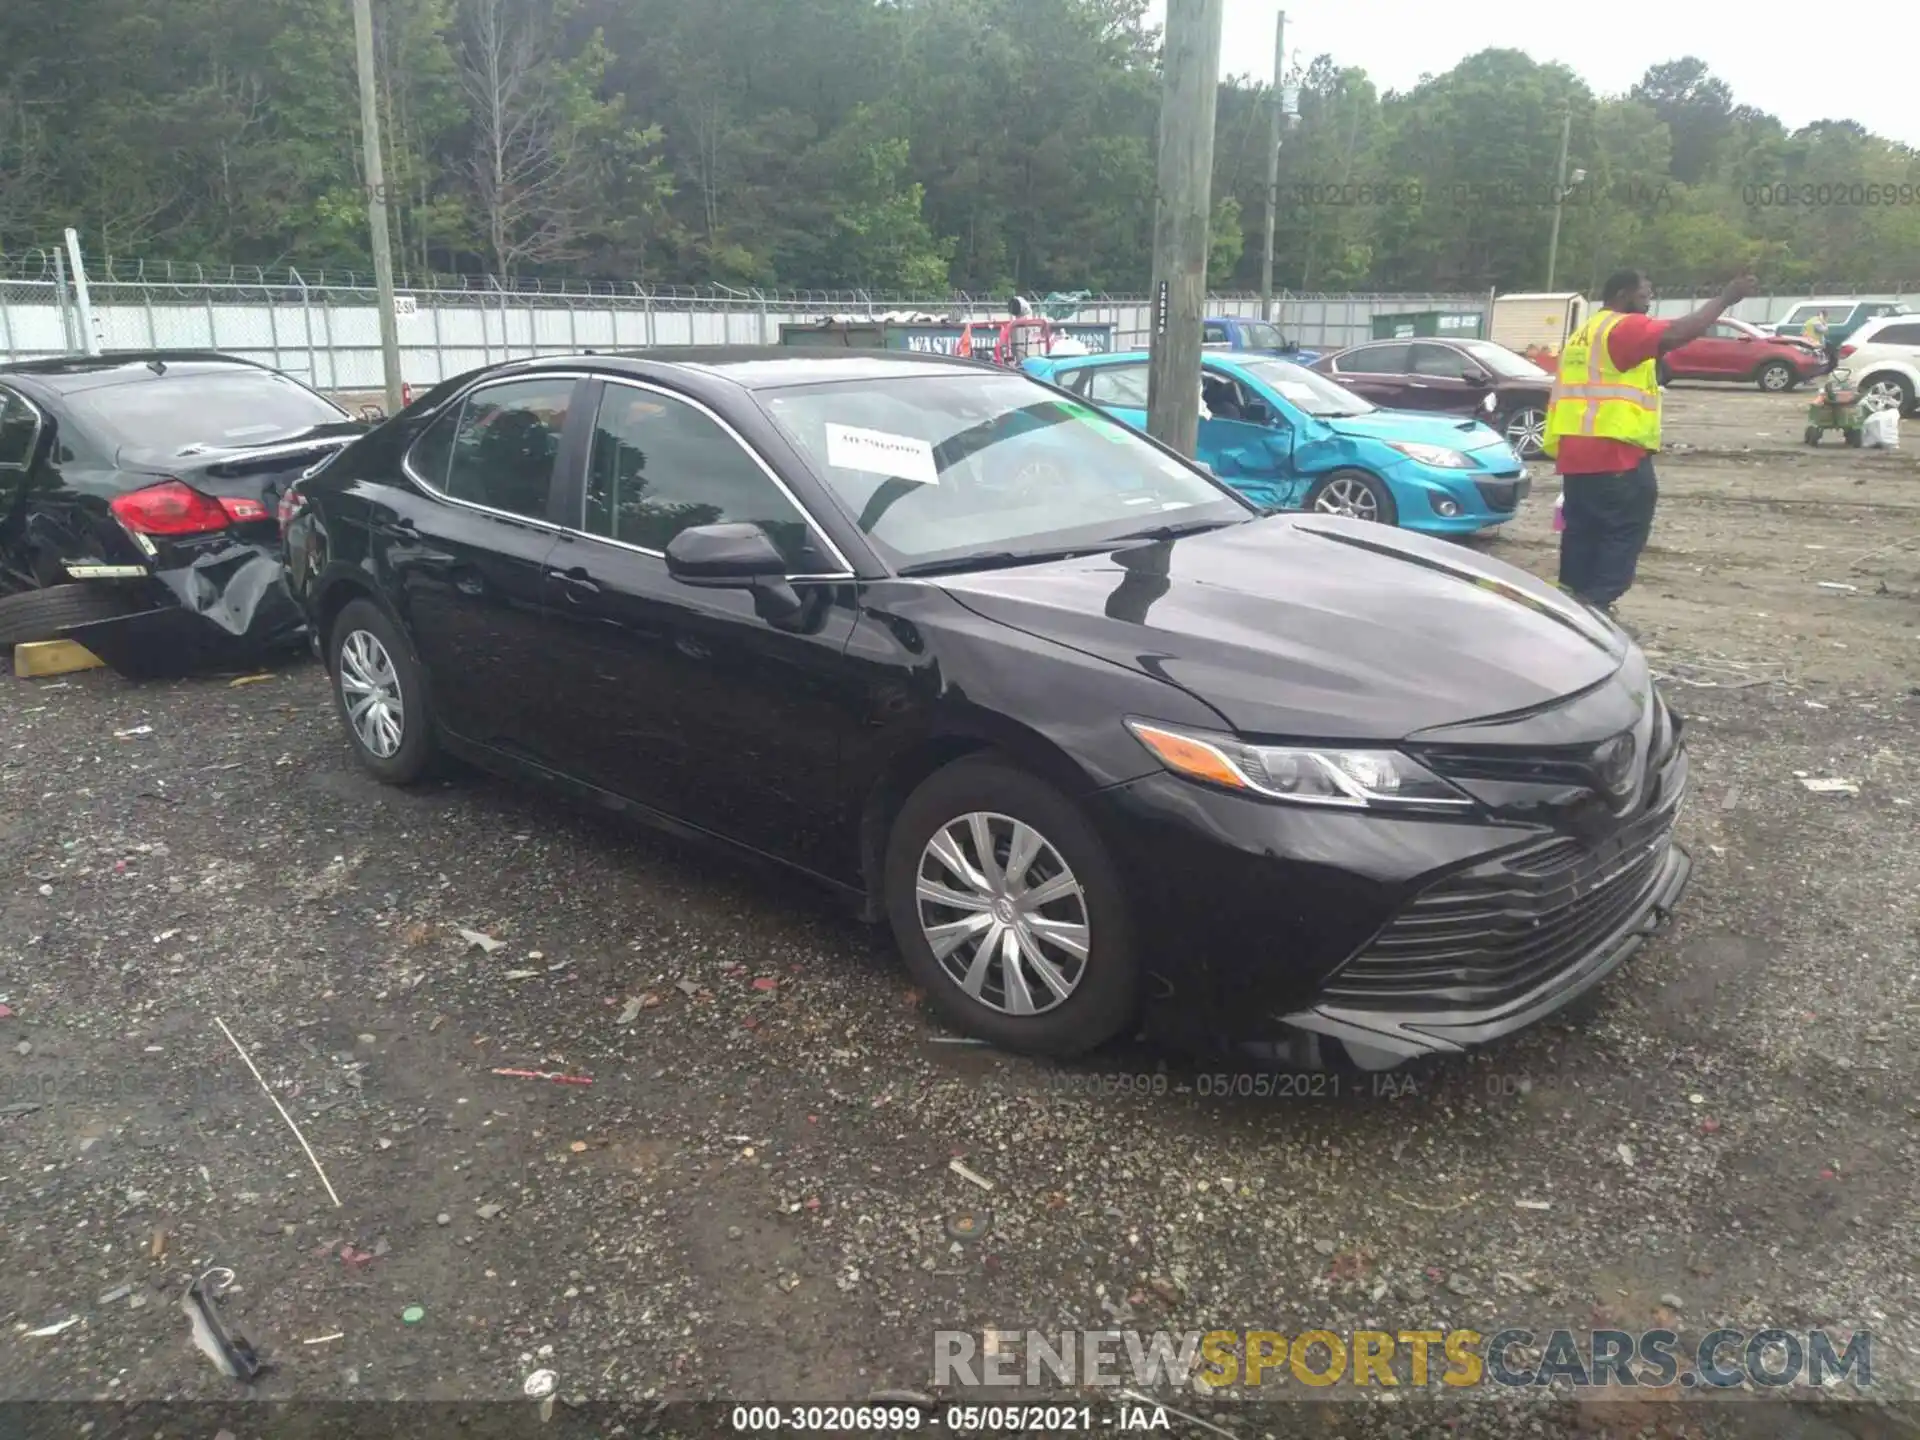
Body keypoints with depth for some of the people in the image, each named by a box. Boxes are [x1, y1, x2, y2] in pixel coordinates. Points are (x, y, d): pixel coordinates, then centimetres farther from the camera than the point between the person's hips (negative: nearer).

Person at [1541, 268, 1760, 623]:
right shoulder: (1624, 327, -6)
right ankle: (1597, 605, -7)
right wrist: (1726, 299, -13)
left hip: (1575, 452, 9)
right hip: (1615, 453, -9)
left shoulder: (1583, 334, 23)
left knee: (1582, 530, 13)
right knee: (1624, 533, -3)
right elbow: (1678, 333, -20)